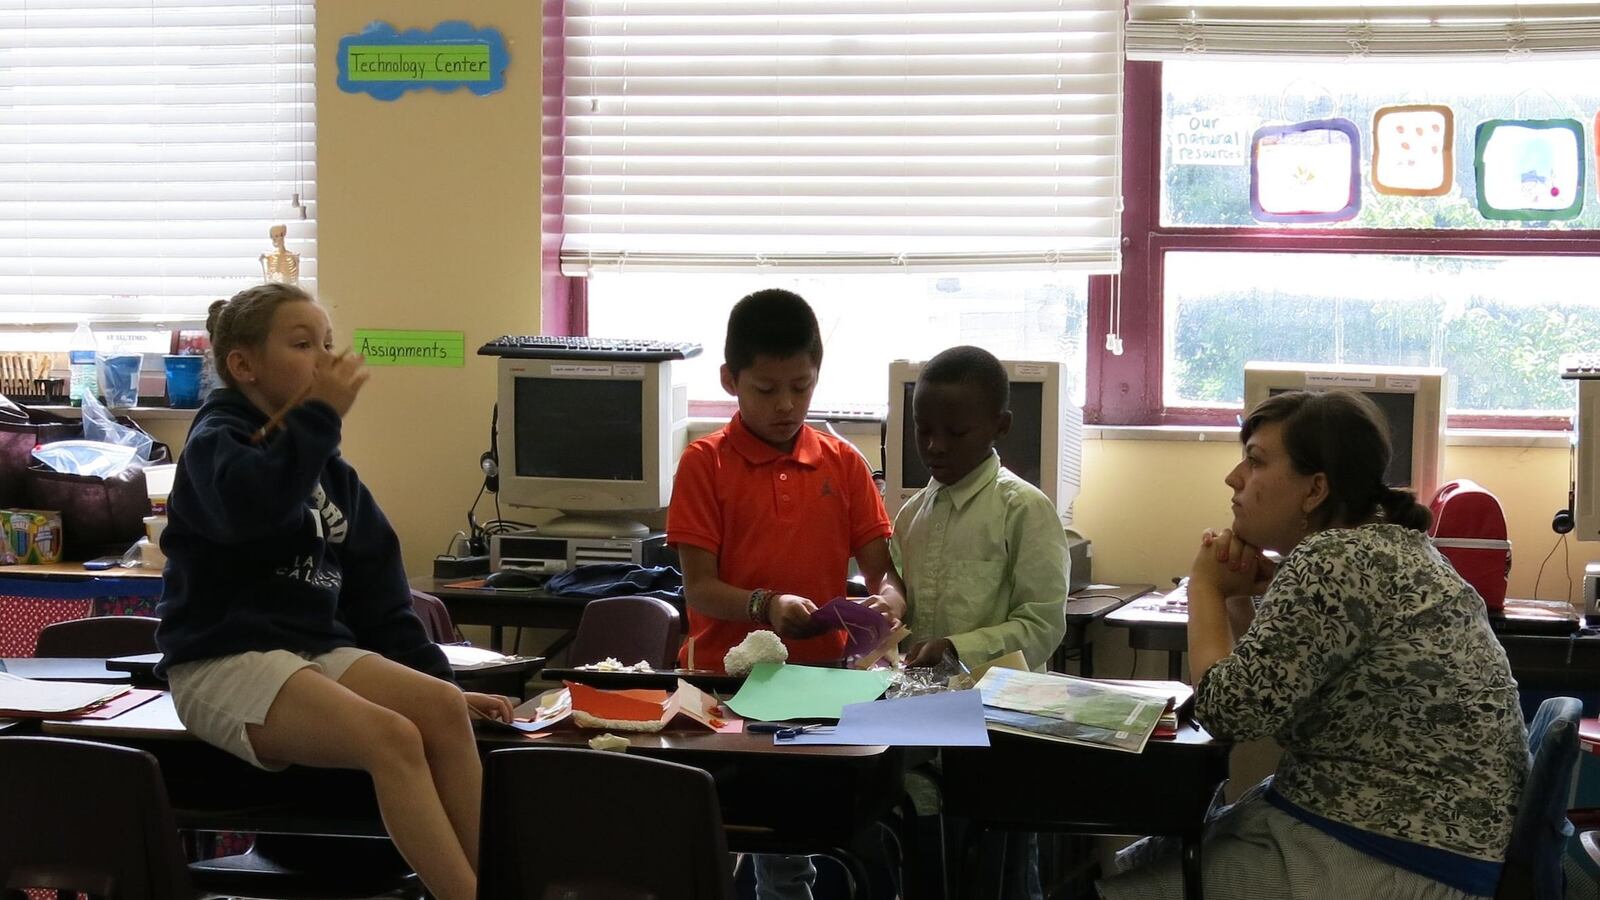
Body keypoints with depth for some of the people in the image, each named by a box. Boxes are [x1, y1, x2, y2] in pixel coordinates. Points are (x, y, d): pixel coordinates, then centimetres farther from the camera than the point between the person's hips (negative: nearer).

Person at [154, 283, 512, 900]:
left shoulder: (330, 468, 18)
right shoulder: (216, 439, -4)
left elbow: (376, 584, 19)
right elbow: (250, 506, -30)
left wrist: (431, 675, 13)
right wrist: (321, 415, -22)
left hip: (318, 649, 7)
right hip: (225, 660, -7)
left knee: (443, 707, -21)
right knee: (393, 737, -30)